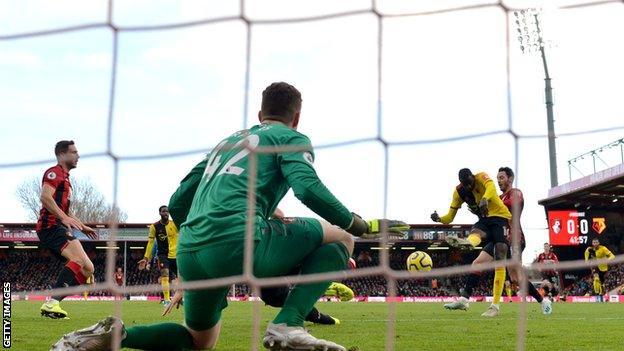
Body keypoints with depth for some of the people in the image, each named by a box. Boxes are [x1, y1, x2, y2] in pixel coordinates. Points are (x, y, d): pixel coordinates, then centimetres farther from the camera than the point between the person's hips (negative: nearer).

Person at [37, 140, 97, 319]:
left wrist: (82, 227, 33)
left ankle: (51, 304, -3)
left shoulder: (64, 177, 29)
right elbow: (45, 197, -20)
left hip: (59, 229, 10)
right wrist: (64, 218, -28)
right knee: (80, 260, -29)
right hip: (51, 226, -10)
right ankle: (52, 302, -35)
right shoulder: (54, 172, -3)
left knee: (87, 268, 2)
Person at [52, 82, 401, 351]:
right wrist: (353, 222, 6)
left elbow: (177, 204, 28)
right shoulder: (292, 138, 11)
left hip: (190, 254, 7)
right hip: (239, 242, -7)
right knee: (341, 237, 9)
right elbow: (308, 188, -10)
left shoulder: (227, 141, 30)